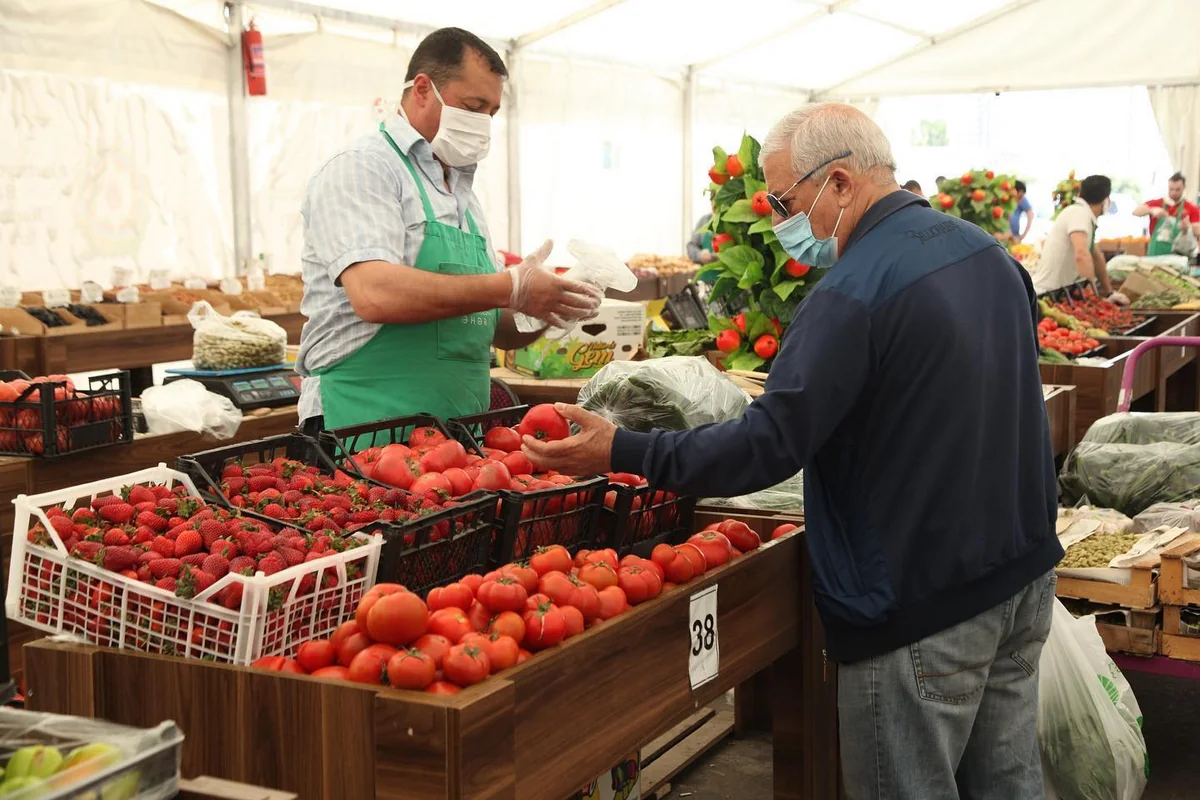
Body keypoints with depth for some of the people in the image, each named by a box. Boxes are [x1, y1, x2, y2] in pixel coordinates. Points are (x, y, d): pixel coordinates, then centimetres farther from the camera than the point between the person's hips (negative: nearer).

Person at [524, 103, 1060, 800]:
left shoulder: (854, 293, -21)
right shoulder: (990, 253, 8)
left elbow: (769, 446, -25)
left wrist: (621, 451, -21)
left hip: (923, 603, -9)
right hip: (1026, 575, 9)